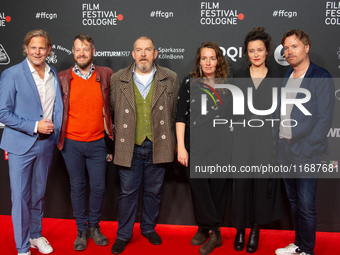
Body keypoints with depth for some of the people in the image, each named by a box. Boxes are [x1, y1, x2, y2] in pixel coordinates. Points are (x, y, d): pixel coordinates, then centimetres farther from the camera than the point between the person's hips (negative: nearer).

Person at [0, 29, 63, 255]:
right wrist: (35, 126, -17)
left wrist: (54, 132, 5)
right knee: (21, 197, 3)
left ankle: (36, 235, 36)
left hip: (46, 144, 5)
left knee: (39, 194, 17)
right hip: (21, 145, -4)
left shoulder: (54, 74, 6)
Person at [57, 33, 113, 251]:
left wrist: (111, 129, 7)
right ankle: (81, 230, 27)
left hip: (97, 143, 1)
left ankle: (94, 226, 29)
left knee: (98, 187, 7)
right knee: (77, 187, 10)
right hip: (71, 143, 0)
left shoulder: (106, 74, 0)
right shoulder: (63, 78, -1)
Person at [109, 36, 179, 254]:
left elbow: (176, 113, 6)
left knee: (154, 191, 14)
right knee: (128, 192, 8)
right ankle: (123, 234, 25)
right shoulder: (118, 79, 2)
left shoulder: (170, 79, 2)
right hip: (129, 147, -1)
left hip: (158, 146, 1)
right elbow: (111, 111, 8)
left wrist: (177, 143, 6)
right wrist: (115, 139, 6)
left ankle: (149, 228, 36)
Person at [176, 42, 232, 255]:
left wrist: (234, 147, 9)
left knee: (217, 190, 4)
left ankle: (205, 229, 20)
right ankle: (214, 233, 15)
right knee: (199, 190, 0)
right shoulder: (189, 83, 3)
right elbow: (181, 117, 1)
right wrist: (181, 147, -5)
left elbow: (233, 117, 13)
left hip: (221, 147, 1)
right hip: (195, 147, -1)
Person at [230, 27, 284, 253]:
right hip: (243, 138, 1)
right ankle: (240, 229, 21)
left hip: (266, 139, 0)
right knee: (241, 183, 4)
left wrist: (279, 143, -2)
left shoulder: (276, 78, 3)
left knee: (263, 184, 7)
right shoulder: (239, 76, 5)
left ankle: (256, 230, 24)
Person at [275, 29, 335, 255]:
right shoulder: (287, 77, 13)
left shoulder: (321, 78, -8)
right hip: (286, 151, 7)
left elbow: (324, 118, -12)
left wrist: (306, 148, -17)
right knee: (294, 202, 16)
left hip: (306, 153, -7)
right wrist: (280, 143, 8)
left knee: (306, 206, 0)